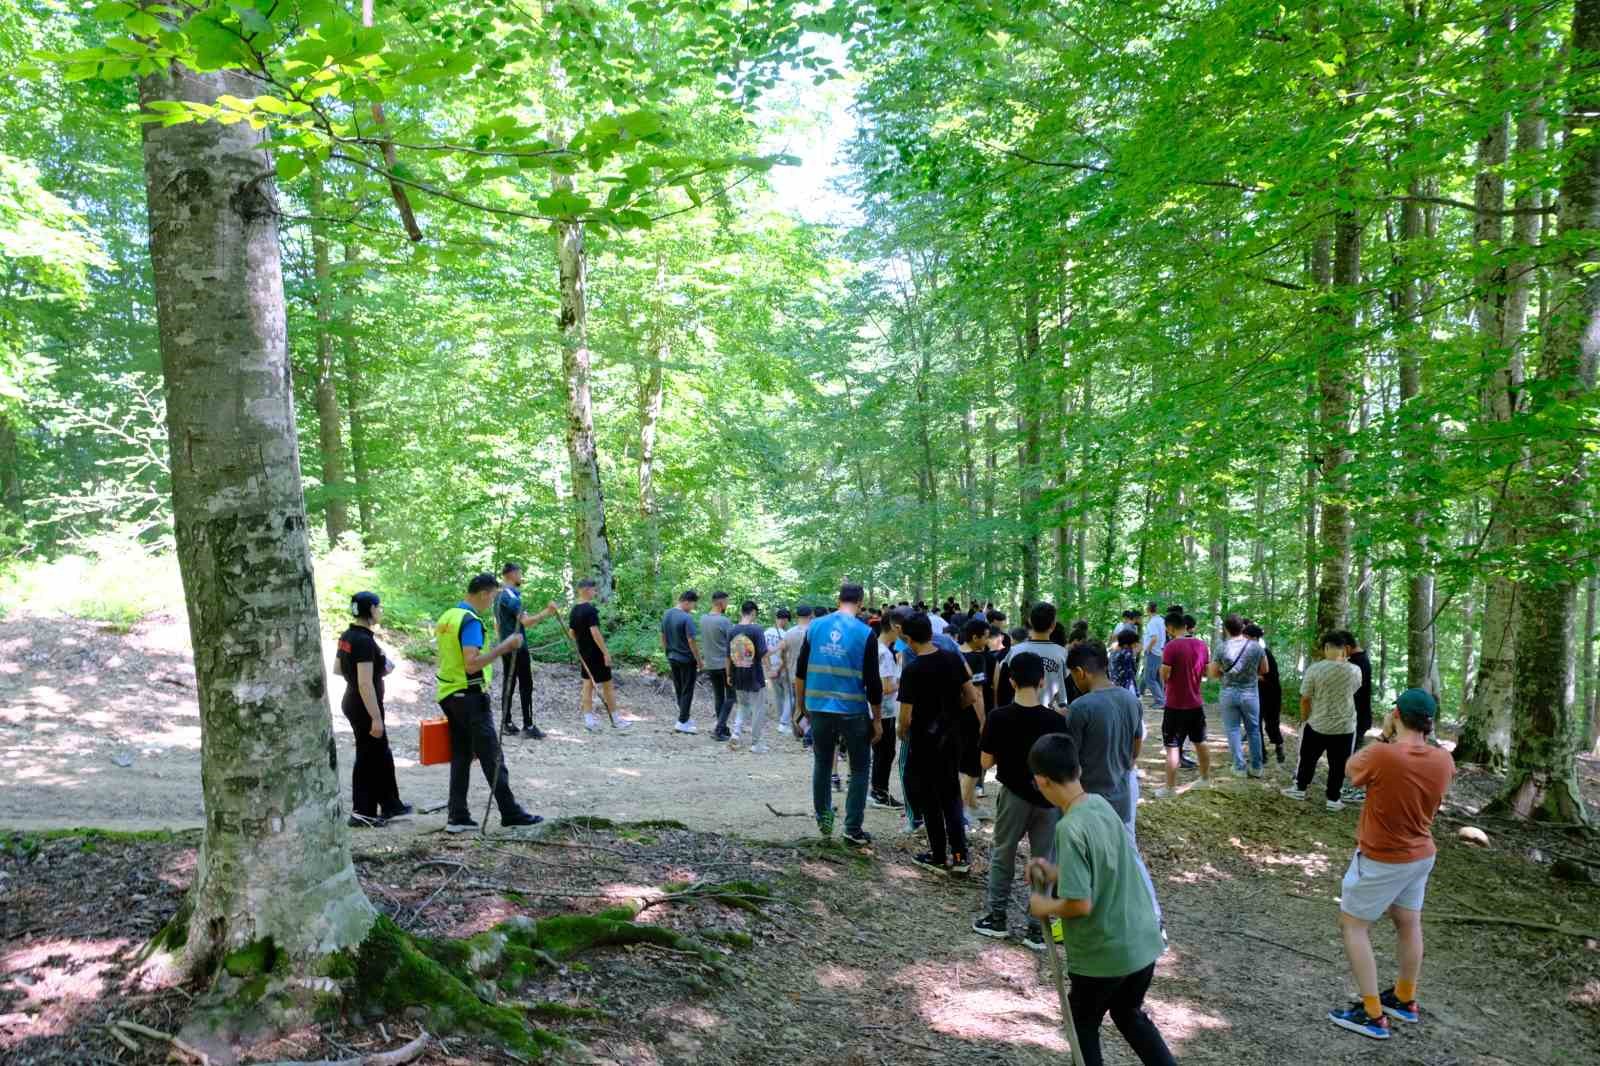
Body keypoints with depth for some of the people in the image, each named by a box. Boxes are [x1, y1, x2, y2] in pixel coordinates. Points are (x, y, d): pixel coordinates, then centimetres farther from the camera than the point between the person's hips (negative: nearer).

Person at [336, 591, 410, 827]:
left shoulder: (346, 636, 6)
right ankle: (362, 813, 12)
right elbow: (365, 684, -25)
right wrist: (376, 718, -22)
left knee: (382, 754, 18)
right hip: (365, 707, -10)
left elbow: (338, 668, 18)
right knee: (368, 757, 2)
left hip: (352, 703, 10)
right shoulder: (365, 641, -22)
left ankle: (391, 805, 27)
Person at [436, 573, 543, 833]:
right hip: (469, 697, -9)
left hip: (448, 695, 9)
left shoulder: (447, 617, 11)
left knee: (460, 756, 11)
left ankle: (457, 817, 10)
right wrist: (504, 647, -25)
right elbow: (472, 664, -27)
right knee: (492, 756, -2)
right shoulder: (471, 621, -18)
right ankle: (510, 813, 4)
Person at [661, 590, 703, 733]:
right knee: (687, 691, 3)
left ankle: (686, 717, 26)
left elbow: (662, 637, 12)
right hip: (687, 660, -7)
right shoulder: (687, 618, -20)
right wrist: (699, 660, -12)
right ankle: (683, 722, 6)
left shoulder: (666, 614, 4)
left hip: (672, 658, 7)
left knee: (678, 690, 16)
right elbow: (691, 641, -21)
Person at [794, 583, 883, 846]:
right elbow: (872, 681, -7)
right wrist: (877, 718, 2)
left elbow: (800, 671, 6)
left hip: (818, 708, 3)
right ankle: (853, 829, 9)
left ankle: (823, 819, 27)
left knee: (822, 764, 19)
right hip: (853, 711, -3)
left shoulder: (815, 626, 1)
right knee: (859, 769, 10)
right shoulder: (865, 633, -8)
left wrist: (801, 703, 17)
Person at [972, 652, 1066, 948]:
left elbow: (986, 762, -7)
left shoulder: (999, 717, -14)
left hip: (1013, 795, 0)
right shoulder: (1057, 721, -13)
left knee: (1002, 856, 18)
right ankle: (1038, 928, 15)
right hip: (1048, 798, 1)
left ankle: (996, 917, 25)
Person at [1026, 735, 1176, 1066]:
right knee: (1129, 1014, 30)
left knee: (1082, 1025, 18)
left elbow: (1080, 904, -26)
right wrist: (1057, 873, 8)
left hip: (1104, 952, -7)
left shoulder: (1070, 828, -26)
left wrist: (1045, 907, -8)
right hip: (1143, 940, 7)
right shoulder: (1101, 804, -1)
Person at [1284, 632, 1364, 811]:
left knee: (1308, 759, 18)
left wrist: (1304, 719, 7)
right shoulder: (1355, 670, -10)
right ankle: (1333, 799, 21)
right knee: (1338, 764, 13)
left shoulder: (1314, 668, -15)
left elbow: (1305, 699, -9)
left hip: (1317, 725, -1)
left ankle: (1300, 789, 33)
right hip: (1345, 727, 1)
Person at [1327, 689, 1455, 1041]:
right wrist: (1421, 736, 4)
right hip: (1421, 855, 6)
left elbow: (1351, 768, -8)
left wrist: (1383, 737, -4)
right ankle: (1405, 999, 41)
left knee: (1353, 925, 7)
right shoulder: (1443, 760, -11)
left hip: (1381, 860, -6)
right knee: (1408, 923, 22)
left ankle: (1373, 1014, 8)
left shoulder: (1382, 755, -30)